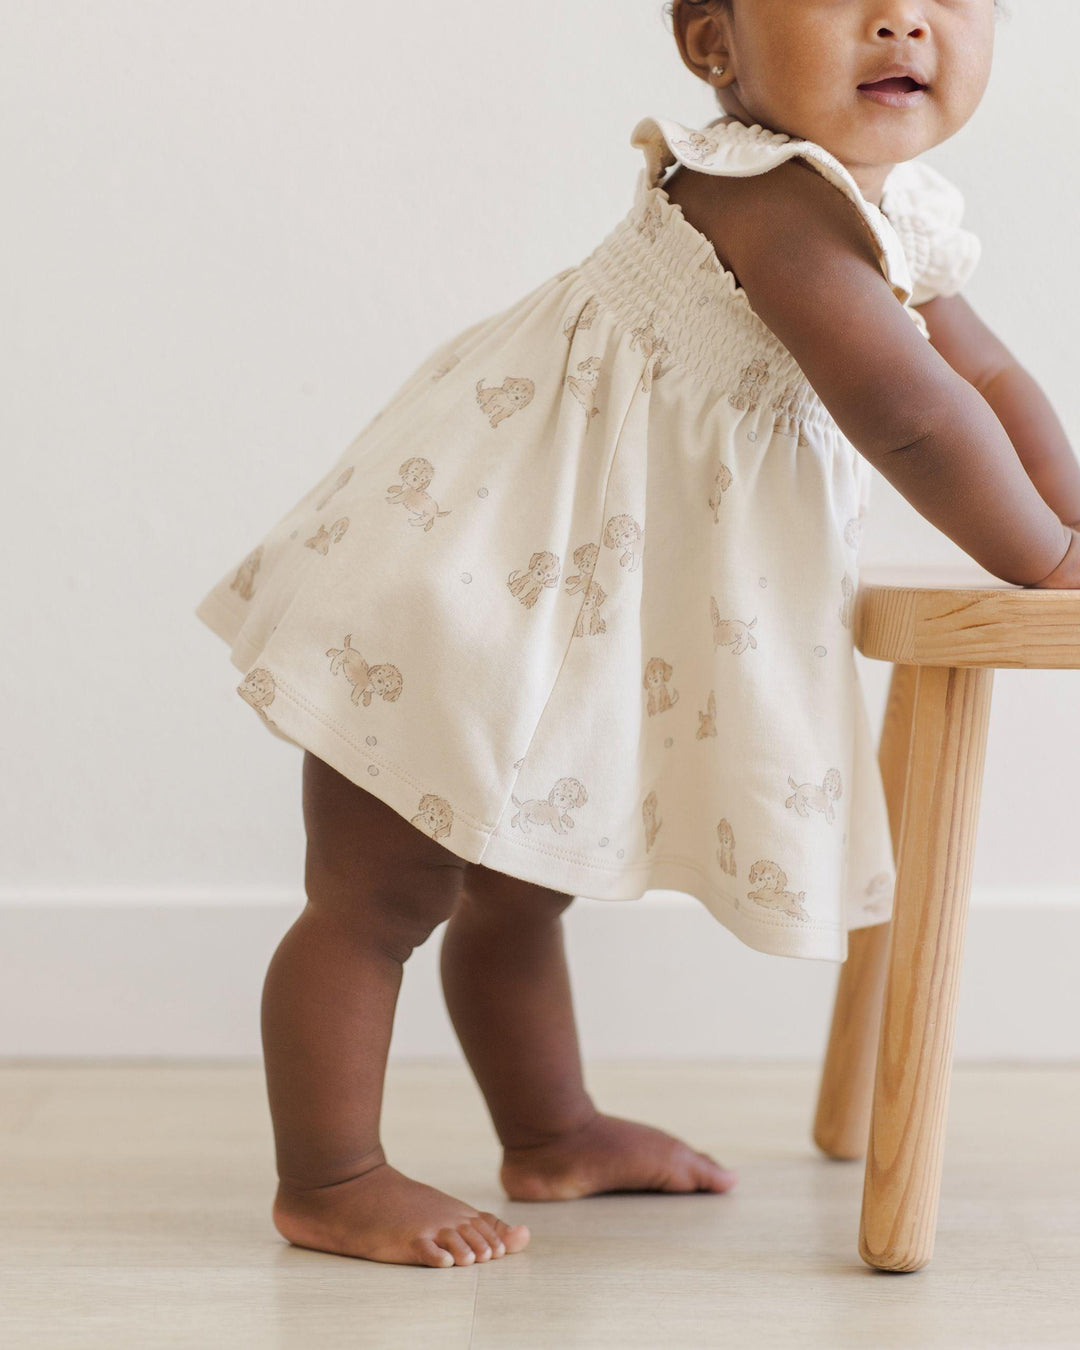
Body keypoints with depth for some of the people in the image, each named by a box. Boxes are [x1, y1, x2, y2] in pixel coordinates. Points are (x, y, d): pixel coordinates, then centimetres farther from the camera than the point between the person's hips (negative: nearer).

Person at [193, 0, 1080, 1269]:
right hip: (462, 579, -10)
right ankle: (327, 1182, 12)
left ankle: (551, 1135, 40)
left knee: (515, 884, 25)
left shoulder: (881, 209, 6)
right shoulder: (778, 199, -27)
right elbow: (908, 412, -30)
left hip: (565, 607, 10)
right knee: (378, 898, -1)